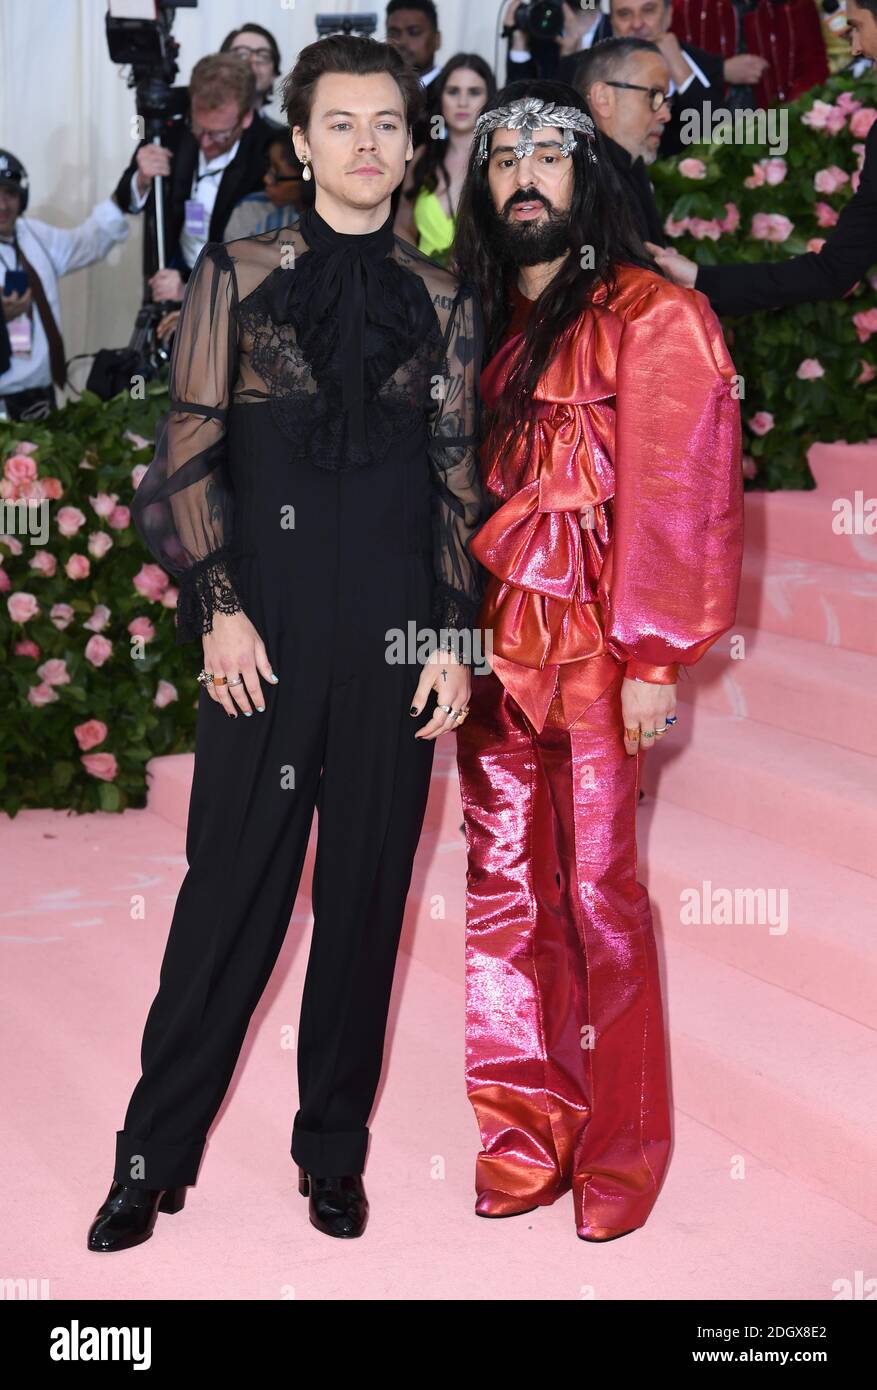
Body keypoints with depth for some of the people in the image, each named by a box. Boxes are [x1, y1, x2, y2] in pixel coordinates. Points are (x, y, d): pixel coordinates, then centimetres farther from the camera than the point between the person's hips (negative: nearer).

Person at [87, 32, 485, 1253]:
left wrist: (455, 638, 2)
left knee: (369, 888, 7)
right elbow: (189, 456, 2)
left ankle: (334, 1149, 21)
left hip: (397, 636, 2)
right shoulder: (238, 276, 5)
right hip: (268, 631, -2)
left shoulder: (441, 302, 10)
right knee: (233, 886, 0)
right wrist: (218, 608, -7)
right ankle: (154, 1154, 14)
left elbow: (459, 480, 9)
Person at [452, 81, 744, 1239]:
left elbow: (674, 493, -9)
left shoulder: (652, 317, -2)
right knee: (503, 897, 6)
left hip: (596, 654, -5)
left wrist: (652, 661, -14)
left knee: (600, 902, -1)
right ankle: (526, 1142, 17)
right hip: (492, 653, 6)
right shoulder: (478, 323, 17)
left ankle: (623, 1156, 13)